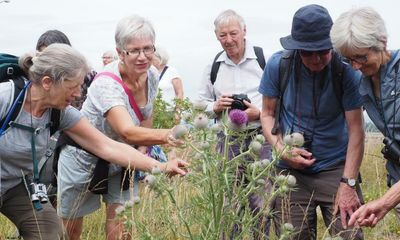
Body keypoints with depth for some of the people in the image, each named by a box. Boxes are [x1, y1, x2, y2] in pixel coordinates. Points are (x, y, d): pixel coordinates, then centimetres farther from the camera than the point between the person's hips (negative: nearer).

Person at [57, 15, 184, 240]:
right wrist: (166, 135, -65)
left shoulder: (152, 75, -13)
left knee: (121, 222, 0)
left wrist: (142, 153, -6)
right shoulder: (107, 84, -35)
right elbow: (128, 132, -49)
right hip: (85, 157, -5)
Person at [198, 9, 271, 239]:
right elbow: (202, 104, 16)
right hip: (227, 140, 3)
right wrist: (216, 107, -4)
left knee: (261, 202, -2)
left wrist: (259, 113, -16)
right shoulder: (214, 66, 9)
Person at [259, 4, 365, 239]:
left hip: (336, 167, -1)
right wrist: (281, 149, -13)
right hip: (290, 170, 1)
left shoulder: (346, 71, -12)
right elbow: (268, 114, 5)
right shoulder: (278, 65, -8)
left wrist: (348, 184, -18)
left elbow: (356, 130, -12)